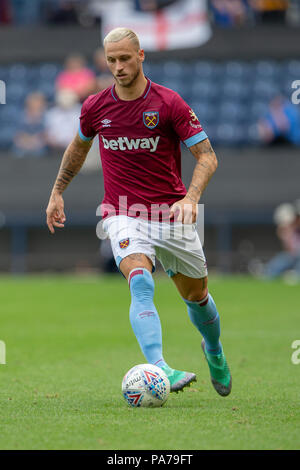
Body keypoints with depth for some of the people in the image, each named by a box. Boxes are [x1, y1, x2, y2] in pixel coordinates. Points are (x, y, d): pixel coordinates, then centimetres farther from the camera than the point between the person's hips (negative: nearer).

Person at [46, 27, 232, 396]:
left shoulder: (169, 103, -9)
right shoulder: (95, 107, 0)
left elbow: (207, 156, -9)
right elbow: (78, 147, 22)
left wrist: (191, 198, -25)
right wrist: (57, 192, 25)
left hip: (171, 216, 0)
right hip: (123, 215, 0)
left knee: (196, 295, 14)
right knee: (141, 285, -27)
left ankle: (214, 350, 46)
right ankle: (160, 370, -40)